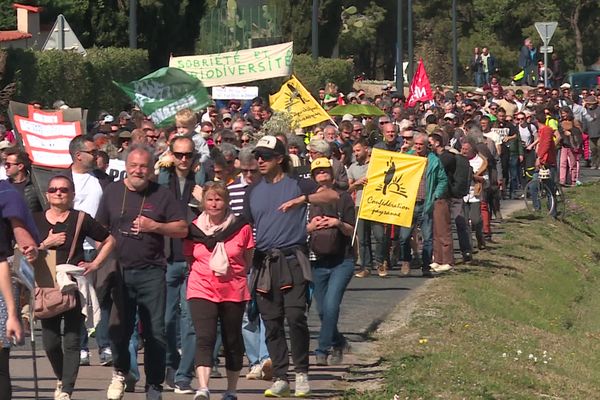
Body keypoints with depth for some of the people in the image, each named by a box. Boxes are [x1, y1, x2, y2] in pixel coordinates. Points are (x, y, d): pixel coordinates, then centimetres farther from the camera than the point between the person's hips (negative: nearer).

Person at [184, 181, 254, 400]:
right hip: (201, 290, 0)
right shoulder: (194, 229, 2)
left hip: (234, 291, 1)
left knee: (232, 341, 9)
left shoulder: (242, 228, -1)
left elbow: (248, 261, 9)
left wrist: (228, 270, 3)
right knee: (205, 338, -16)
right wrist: (209, 272, 6)